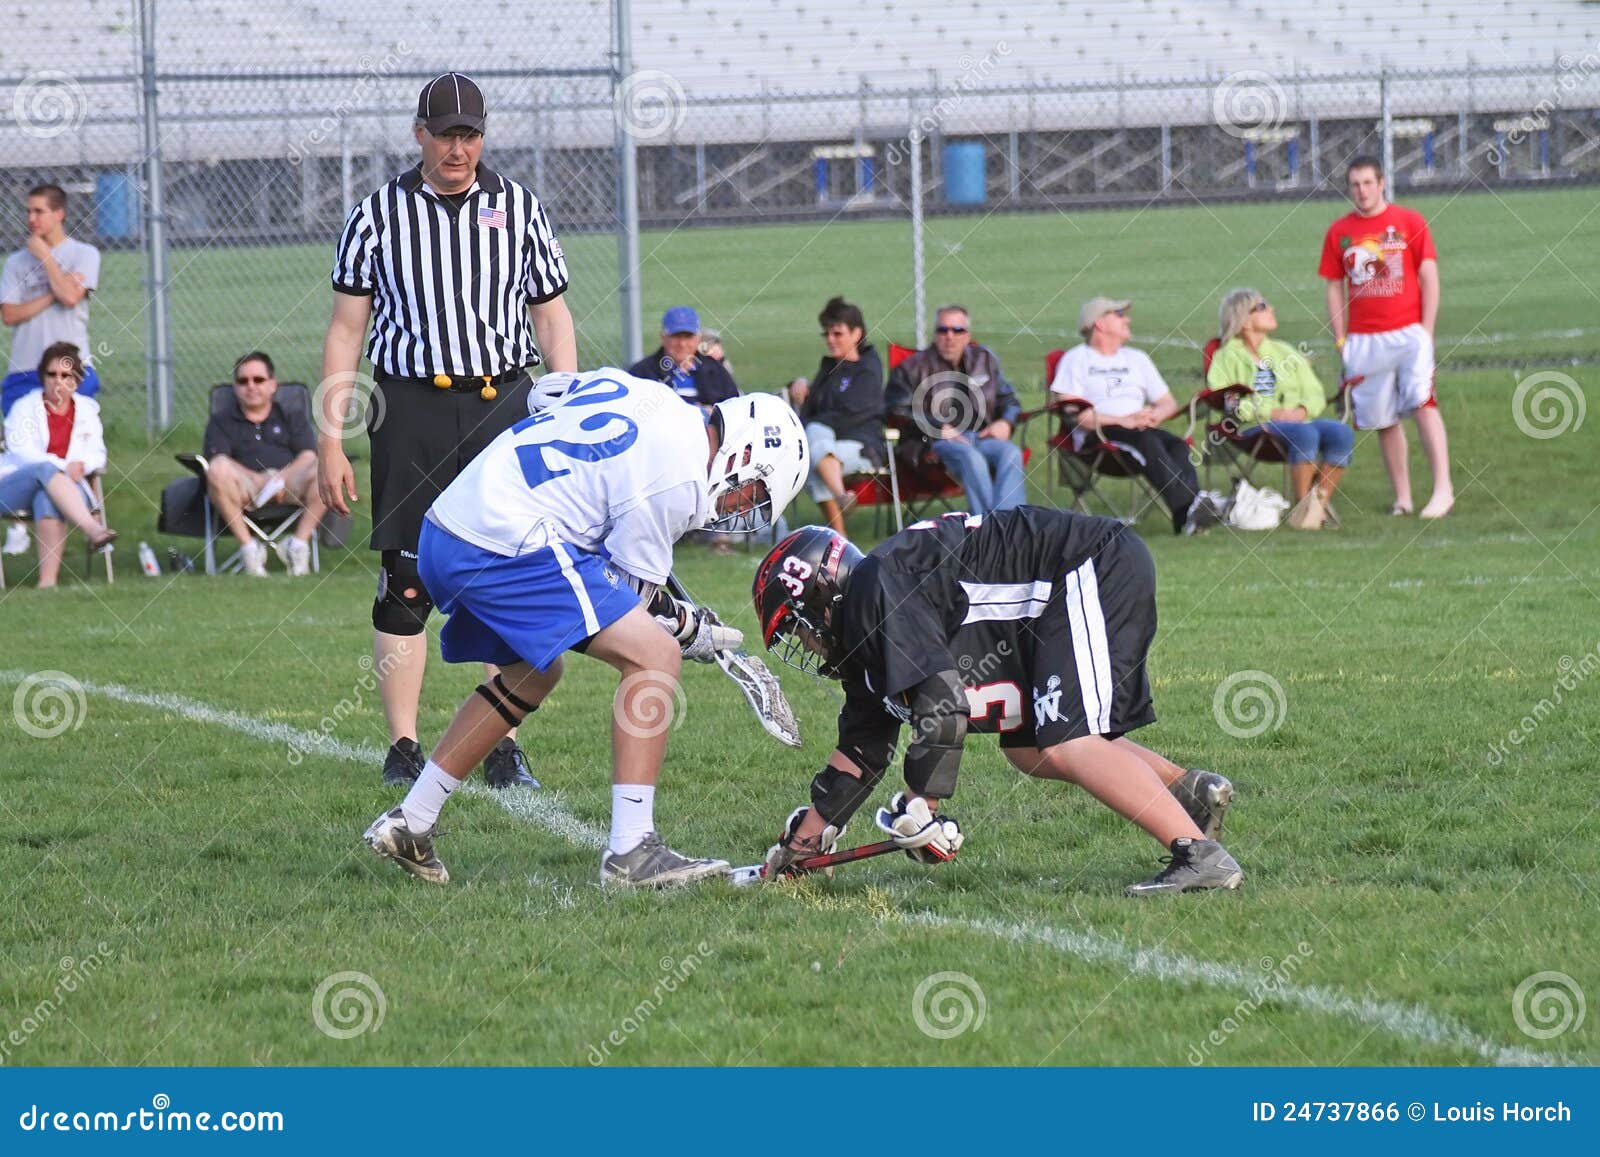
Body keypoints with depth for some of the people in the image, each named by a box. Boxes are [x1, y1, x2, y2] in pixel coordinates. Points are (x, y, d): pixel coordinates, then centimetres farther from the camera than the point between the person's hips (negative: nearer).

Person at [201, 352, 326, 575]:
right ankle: (248, 547, -28)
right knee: (218, 470, -34)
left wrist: (282, 478, -14)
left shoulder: (293, 418, 26)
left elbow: (309, 456, 8)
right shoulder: (221, 422, 23)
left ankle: (299, 544, -22)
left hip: (289, 489, 1)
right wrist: (259, 480, -15)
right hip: (247, 491, -1)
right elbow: (217, 459, 3)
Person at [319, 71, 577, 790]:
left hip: (504, 407, 1)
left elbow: (552, 318, 13)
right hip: (411, 410, -1)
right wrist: (329, 440, 1)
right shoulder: (378, 216, 4)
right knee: (405, 586, -1)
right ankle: (402, 750, 6)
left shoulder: (519, 208, 8)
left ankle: (503, 749, 6)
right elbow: (345, 331, 6)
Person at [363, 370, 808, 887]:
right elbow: (631, 593, -3)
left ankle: (408, 824, 31)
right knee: (653, 655, -9)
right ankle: (631, 852, -12)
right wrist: (689, 628, 15)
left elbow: (546, 392, 30)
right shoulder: (679, 480, -11)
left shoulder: (650, 392, 14)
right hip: (502, 550, -10)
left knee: (534, 675, 28)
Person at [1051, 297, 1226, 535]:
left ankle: (1187, 518, -50)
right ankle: (1188, 506, -53)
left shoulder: (1137, 358, 29)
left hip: (1140, 428, 5)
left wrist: (1154, 415, -2)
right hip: (1097, 435, -5)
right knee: (1147, 441, -35)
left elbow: (1169, 404, 25)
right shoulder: (1076, 359, 10)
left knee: (1176, 444, -27)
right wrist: (1122, 421, -16)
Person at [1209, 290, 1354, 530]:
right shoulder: (1227, 357, 8)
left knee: (1342, 433, -24)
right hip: (1254, 427, -5)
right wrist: (1271, 413, -16)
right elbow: (1223, 402, -7)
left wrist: (1303, 411, -7)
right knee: (1306, 434, -36)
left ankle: (1321, 500, -17)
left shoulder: (1285, 352, 24)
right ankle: (1302, 508, -28)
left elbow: (1314, 394, 17)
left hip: (1298, 420, 5)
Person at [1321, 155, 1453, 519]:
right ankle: (1402, 498, 10)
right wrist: (1341, 342, 6)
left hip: (1408, 333, -3)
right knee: (1383, 420, 4)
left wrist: (1426, 331, -5)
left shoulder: (1410, 223, 2)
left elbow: (1429, 278, 2)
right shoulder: (1339, 232, 8)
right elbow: (1334, 288, 12)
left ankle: (1443, 487, -19)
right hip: (1364, 339, 3)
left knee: (1422, 403, -18)